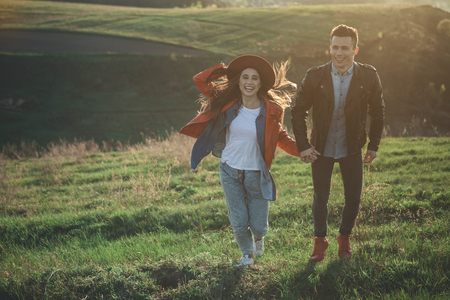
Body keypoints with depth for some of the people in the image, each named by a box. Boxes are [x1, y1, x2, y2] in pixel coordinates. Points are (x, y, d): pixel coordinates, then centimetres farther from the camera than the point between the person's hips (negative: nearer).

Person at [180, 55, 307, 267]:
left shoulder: (271, 111, -9)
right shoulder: (228, 103, -6)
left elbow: (280, 138, 5)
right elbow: (200, 80, 0)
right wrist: (224, 69, -8)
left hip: (256, 174, -1)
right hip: (229, 172, 1)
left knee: (258, 225, 7)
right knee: (239, 223, 6)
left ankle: (258, 237, 45)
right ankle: (247, 253, 36)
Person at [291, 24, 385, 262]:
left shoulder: (369, 77, -11)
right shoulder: (315, 76, -13)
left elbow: (377, 112, 2)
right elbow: (298, 111, -3)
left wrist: (373, 146, 3)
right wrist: (303, 146, -8)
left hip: (352, 149, 1)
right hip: (321, 148, -1)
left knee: (353, 198, 7)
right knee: (320, 198, 7)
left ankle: (344, 237, 33)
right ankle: (320, 240, 30)